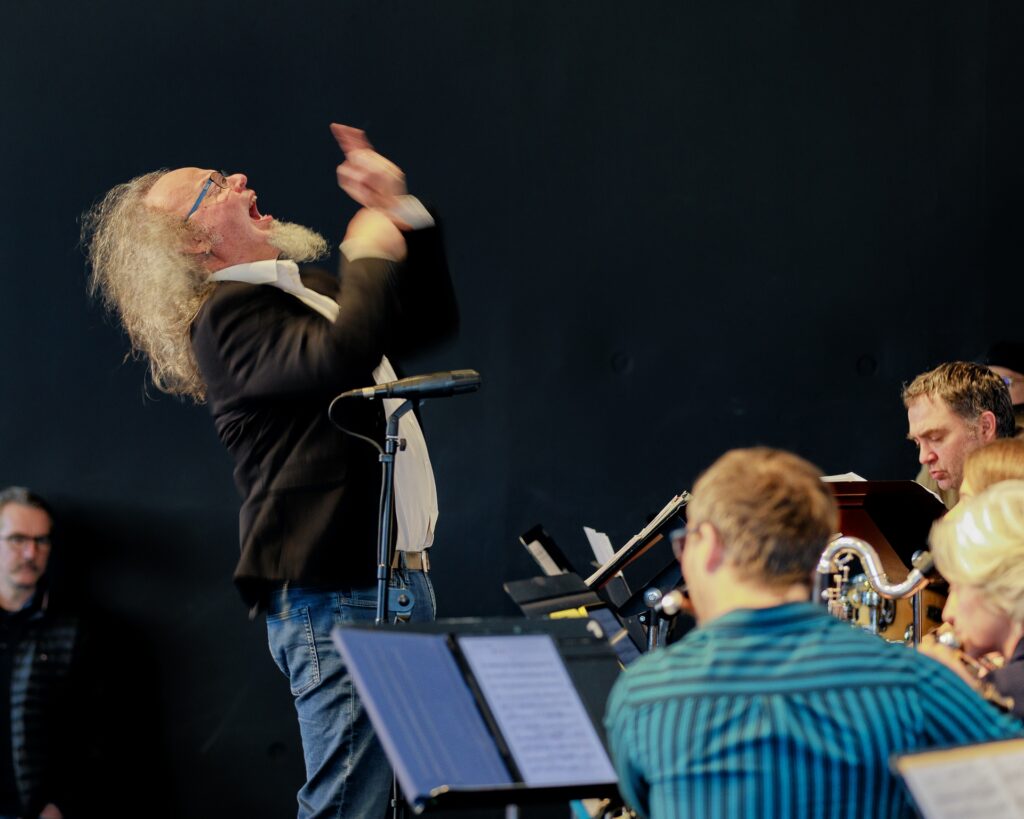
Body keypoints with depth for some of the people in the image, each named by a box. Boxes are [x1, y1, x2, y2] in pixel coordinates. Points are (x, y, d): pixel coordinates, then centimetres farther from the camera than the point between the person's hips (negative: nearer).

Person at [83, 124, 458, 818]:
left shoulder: (306, 289, 19)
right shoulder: (224, 317, -10)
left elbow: (431, 323, 28)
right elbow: (343, 358, -28)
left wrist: (403, 213, 17)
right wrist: (371, 256, -12)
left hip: (397, 581, 9)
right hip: (337, 597, -9)